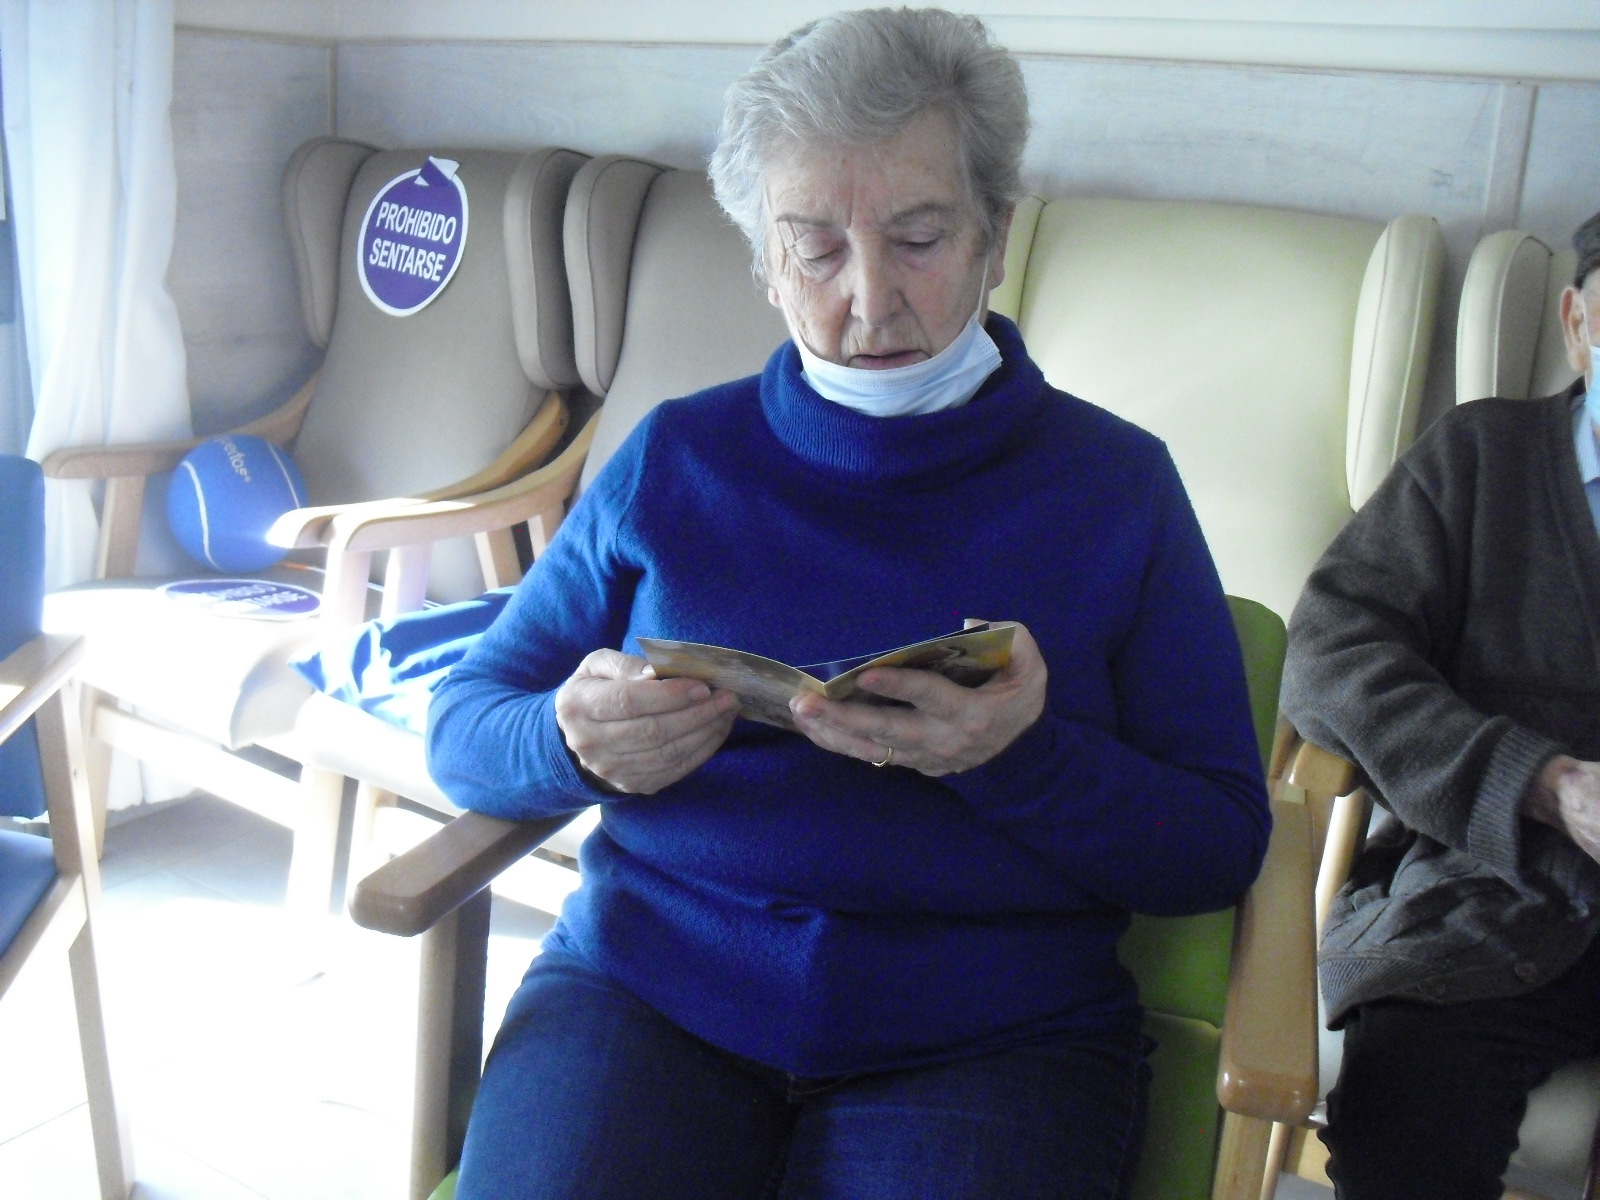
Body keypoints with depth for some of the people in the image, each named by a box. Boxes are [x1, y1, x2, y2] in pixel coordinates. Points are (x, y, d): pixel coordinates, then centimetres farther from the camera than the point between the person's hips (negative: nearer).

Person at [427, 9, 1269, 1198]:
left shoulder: (1117, 482, 5)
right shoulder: (674, 459, 8)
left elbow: (1221, 850, 1)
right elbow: (464, 729, 10)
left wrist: (1023, 757, -19)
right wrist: (576, 744, -13)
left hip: (990, 1033, 0)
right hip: (652, 978, 1)